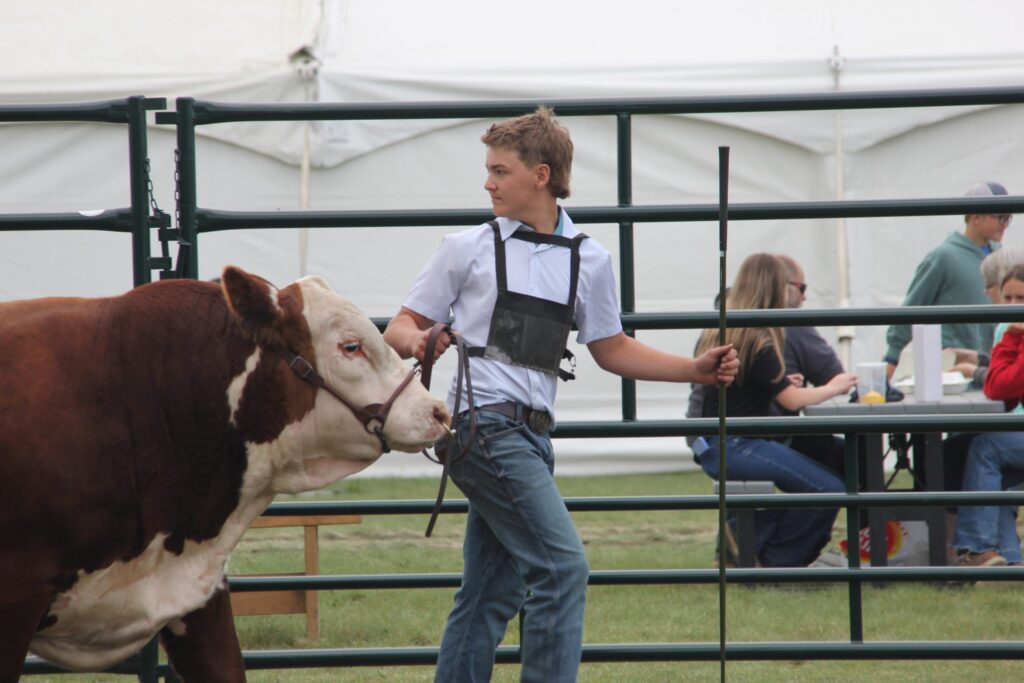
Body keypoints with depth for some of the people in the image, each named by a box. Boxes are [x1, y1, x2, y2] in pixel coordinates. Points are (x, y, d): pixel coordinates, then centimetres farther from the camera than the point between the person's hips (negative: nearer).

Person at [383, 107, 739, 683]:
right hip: (486, 425, -5)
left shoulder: (589, 260, 12)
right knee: (562, 565, -16)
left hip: (530, 435, 6)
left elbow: (611, 349, 21)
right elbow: (401, 327, 5)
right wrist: (417, 342, -19)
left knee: (492, 592, 9)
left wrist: (697, 370, 12)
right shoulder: (469, 250, 2)